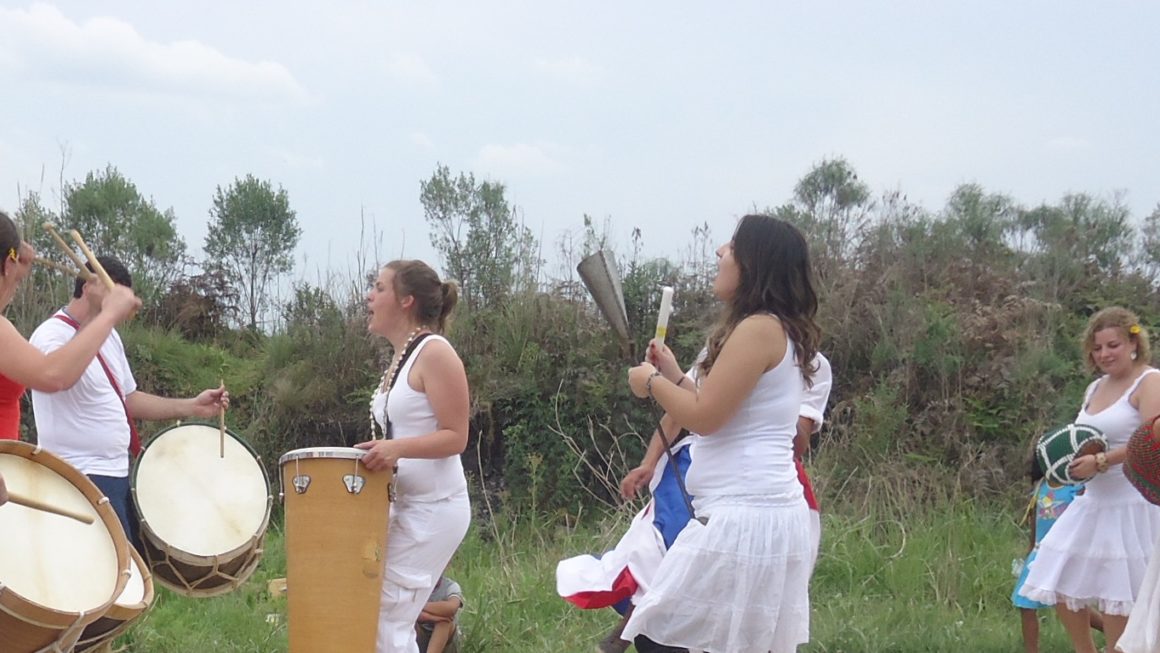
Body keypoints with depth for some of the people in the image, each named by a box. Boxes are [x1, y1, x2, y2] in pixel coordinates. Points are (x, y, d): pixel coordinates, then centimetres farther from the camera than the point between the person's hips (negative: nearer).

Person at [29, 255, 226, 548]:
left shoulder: (109, 336, 14)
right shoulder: (51, 335, -15)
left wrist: (192, 407, 13)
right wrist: (105, 316, -37)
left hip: (119, 474, 10)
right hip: (82, 480, -10)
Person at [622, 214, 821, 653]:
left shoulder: (759, 328, -14)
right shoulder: (781, 332, 18)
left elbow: (704, 416, -16)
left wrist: (652, 383, 0)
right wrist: (675, 378, 21)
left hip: (742, 517, -11)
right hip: (765, 511, 11)